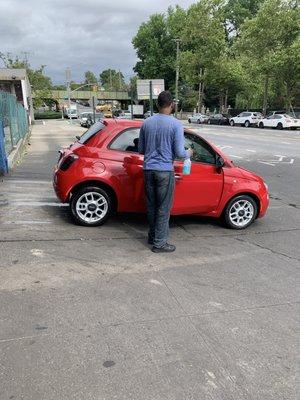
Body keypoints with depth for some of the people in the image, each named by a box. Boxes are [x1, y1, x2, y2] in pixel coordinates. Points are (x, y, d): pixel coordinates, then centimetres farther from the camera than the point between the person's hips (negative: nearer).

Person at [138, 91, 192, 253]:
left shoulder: (146, 123, 5)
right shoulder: (176, 124, -9)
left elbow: (140, 149, 12)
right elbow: (179, 153, -11)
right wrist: (189, 153, 10)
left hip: (148, 169, 5)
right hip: (165, 170, -5)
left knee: (151, 205, 16)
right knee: (164, 208, 4)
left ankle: (152, 236, 29)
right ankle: (159, 243, 10)